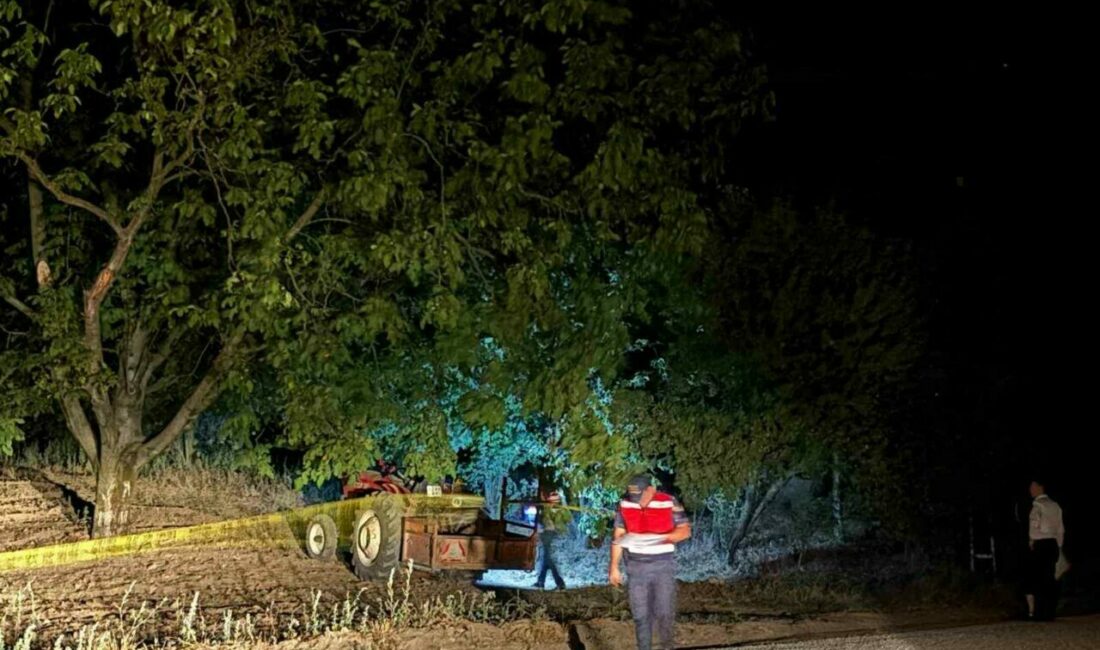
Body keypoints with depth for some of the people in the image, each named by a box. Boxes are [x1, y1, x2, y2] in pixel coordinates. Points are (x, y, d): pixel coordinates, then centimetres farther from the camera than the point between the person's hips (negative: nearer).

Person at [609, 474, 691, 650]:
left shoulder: (669, 503, -9)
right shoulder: (625, 505, -2)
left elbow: (685, 530, -7)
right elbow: (617, 537, 5)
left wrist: (665, 537, -25)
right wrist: (614, 567, 3)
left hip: (663, 566, -2)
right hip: (636, 567, 2)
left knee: (664, 612, -5)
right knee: (640, 615, 5)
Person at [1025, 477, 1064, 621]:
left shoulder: (1038, 505, -7)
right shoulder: (1055, 505, 15)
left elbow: (1035, 524, -21)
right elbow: (1060, 529, 17)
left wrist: (1031, 542, -12)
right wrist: (1059, 547, 21)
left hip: (1039, 544, -7)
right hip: (1053, 544, 7)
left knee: (1032, 578, -2)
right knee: (1049, 579, 9)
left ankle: (1034, 611, -4)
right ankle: (1049, 612, 10)